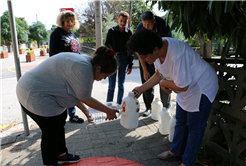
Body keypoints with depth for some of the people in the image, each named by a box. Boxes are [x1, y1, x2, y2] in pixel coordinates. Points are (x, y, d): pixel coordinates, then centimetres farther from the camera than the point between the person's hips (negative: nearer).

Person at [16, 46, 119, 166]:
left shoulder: (84, 62, 5)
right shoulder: (83, 69, -26)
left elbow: (72, 91, 11)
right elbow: (86, 99, -17)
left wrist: (84, 109, 9)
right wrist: (108, 111, -6)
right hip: (34, 95, -10)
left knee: (59, 124, 17)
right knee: (51, 132, 0)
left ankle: (61, 155, 33)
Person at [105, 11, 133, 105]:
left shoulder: (129, 33, 3)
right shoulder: (112, 31, 0)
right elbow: (106, 47, 1)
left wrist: (130, 65, 4)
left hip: (124, 59, 2)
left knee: (121, 85, 9)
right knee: (111, 85, 1)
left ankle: (119, 105, 21)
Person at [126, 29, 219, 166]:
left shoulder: (176, 55, -39)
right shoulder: (158, 50, -11)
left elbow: (182, 86, -31)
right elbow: (159, 74, 2)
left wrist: (163, 83, -14)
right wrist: (141, 88, -4)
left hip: (202, 87, -8)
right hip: (187, 88, 9)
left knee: (194, 126, 5)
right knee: (180, 121, 20)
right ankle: (176, 151, 41)